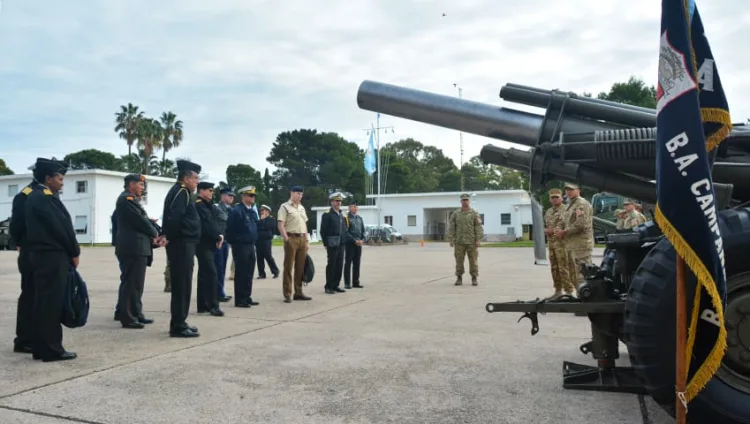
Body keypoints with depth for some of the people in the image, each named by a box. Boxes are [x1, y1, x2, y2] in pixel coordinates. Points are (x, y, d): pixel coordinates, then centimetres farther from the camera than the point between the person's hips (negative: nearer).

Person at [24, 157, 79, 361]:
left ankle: (41, 347, 18)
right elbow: (61, 227, -17)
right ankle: (52, 349, 0)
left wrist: (69, 252, 12)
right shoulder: (46, 197, -14)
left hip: (41, 255, 10)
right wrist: (74, 252, -5)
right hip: (52, 256, -10)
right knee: (52, 303, -5)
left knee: (43, 302, 12)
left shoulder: (34, 197, 17)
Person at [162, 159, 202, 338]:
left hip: (182, 244, 10)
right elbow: (174, 217, -25)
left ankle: (179, 323, 22)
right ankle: (178, 326, -3)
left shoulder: (179, 192, 19)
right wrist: (170, 237, -14)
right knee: (182, 285, -7)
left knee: (181, 285, 14)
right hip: (182, 244, -10)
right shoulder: (181, 192, -13)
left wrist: (169, 237, 9)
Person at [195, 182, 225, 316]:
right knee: (211, 273, -13)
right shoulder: (198, 205, -12)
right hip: (203, 245, -10)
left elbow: (213, 222, 14)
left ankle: (202, 305, 16)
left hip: (209, 244, 10)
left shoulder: (207, 205, 18)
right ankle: (213, 306, -12)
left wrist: (219, 235, -3)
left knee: (204, 274, 11)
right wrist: (218, 237, -9)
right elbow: (206, 225, -19)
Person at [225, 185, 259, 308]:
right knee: (241, 273, -2)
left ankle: (247, 297, 20)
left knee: (249, 274, 11)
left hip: (251, 246, 8)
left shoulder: (253, 211, 14)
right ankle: (239, 300, 5)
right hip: (240, 246, -8)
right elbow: (230, 229, -14)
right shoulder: (236, 211, -12)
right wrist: (234, 243, -10)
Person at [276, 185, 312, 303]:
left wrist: (307, 241, 14)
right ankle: (287, 295, 2)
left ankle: (298, 293, 17)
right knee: (288, 268, -2)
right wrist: (287, 240, -16)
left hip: (302, 239, 7)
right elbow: (281, 226, -11)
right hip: (291, 238, -7)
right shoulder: (285, 207, -5)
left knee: (300, 268, 10)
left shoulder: (302, 208, 17)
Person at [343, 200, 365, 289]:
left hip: (359, 243, 6)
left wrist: (362, 240, 0)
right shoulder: (346, 217, -5)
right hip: (350, 243, -6)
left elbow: (363, 230, 16)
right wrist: (354, 240, -15)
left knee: (357, 263, 8)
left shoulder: (360, 218, 16)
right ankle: (347, 283, -1)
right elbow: (346, 232, -10)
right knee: (348, 263, -3)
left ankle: (356, 282, 13)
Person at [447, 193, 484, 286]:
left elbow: (478, 227, -4)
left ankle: (474, 279, 9)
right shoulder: (455, 213, 5)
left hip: (472, 242, -1)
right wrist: (451, 240, -6)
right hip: (459, 242, 1)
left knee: (473, 260, 1)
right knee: (459, 260, 3)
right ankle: (459, 279, 11)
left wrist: (478, 240, -12)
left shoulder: (474, 213, 0)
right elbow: (451, 227, 2)